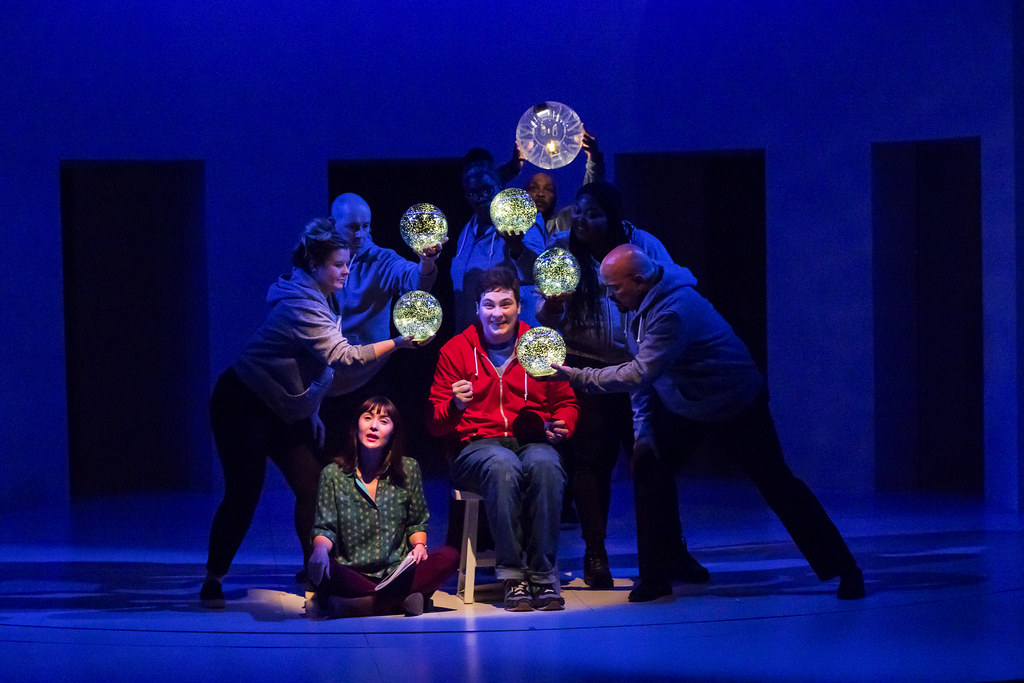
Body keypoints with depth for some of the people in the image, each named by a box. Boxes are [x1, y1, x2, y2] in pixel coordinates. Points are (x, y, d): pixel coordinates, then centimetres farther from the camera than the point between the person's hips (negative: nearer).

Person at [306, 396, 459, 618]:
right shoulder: (332, 474, 4)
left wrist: (419, 545, -4)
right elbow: (324, 528, 0)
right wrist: (321, 548, -23)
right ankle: (400, 600, -32)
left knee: (449, 556, -25)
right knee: (316, 565, -34)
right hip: (352, 572, -2)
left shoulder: (408, 470, 9)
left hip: (398, 571, 2)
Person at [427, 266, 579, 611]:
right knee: (503, 466, -38)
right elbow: (436, 424, 9)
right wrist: (454, 406, -14)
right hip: (478, 446, -1)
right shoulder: (455, 350, 9)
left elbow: (566, 402, 20)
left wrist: (561, 425, -3)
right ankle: (512, 576, -33)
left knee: (544, 464, -37)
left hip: (533, 440, 1)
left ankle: (544, 576, -32)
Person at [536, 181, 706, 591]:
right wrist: (552, 299, -27)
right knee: (591, 460, -1)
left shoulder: (643, 245, -3)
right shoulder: (562, 249, -3)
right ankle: (595, 554, 8)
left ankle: (672, 552, 10)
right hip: (585, 369, 0)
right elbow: (547, 319, -5)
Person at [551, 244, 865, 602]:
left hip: (737, 406, -8)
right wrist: (642, 428, -1)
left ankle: (843, 569, 9)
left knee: (776, 483, -2)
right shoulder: (642, 305, -4)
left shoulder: (674, 311, -35)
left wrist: (578, 376, -37)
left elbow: (641, 373, -41)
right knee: (648, 462, -6)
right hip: (683, 408, 8)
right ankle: (655, 576, 2)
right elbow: (640, 370, 4)